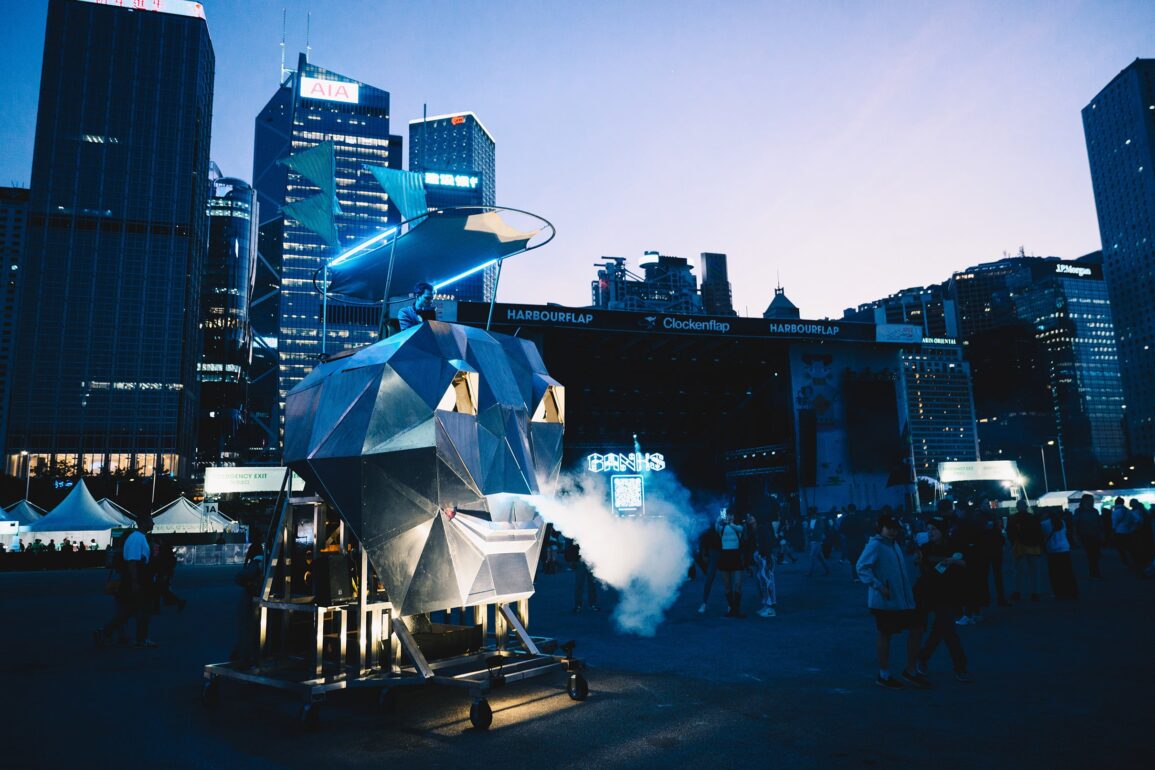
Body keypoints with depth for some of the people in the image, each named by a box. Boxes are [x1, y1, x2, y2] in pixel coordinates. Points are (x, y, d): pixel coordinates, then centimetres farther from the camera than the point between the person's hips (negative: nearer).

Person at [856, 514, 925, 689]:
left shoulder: (894, 544, 13)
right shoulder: (875, 545, -15)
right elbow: (861, 567, -25)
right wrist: (878, 586, -29)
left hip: (903, 599, 9)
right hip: (885, 601, -9)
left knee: (916, 629, 9)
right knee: (885, 634, 3)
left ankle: (911, 670, 22)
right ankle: (884, 676, 17)